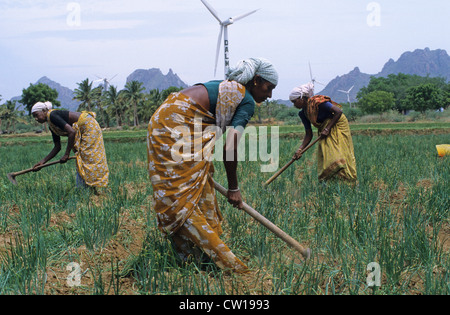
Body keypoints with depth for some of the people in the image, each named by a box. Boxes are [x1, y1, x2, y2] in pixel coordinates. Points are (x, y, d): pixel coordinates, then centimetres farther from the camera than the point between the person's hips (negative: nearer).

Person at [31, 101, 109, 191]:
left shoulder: (52, 116, -17)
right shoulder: (52, 126, 11)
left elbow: (72, 132, -26)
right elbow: (57, 147, 13)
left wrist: (67, 154, -22)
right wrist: (43, 161, 8)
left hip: (88, 126, -10)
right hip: (81, 131, 10)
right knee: (81, 160, 10)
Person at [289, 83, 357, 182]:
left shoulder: (317, 102, -23)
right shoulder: (303, 113, 0)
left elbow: (339, 111, -24)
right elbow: (309, 135, 0)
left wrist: (328, 128, -24)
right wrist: (300, 150, -13)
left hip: (337, 124, -8)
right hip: (324, 129, 8)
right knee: (325, 155, -1)